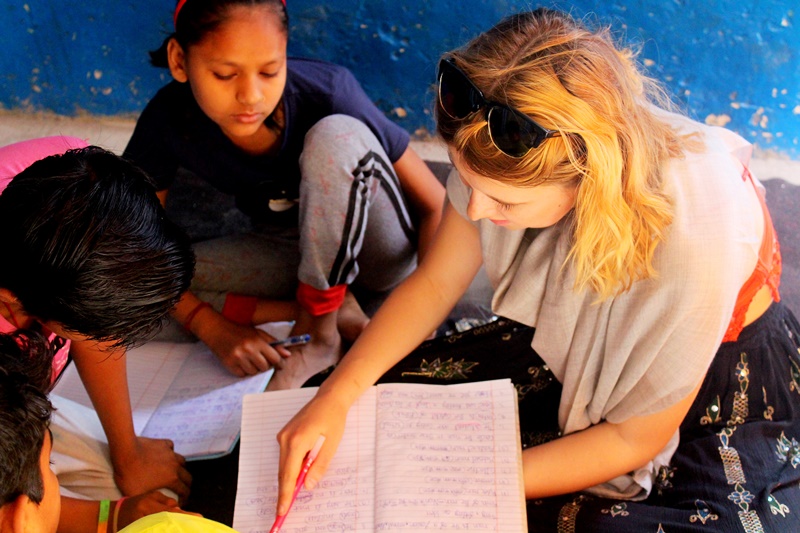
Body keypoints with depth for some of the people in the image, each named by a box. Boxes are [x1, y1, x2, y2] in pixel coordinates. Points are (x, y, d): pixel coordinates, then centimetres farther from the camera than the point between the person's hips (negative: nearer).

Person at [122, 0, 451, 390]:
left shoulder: (328, 91, -27)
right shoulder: (168, 121, -20)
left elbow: (436, 205, -22)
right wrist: (215, 329, -27)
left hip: (380, 253, -3)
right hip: (291, 249, 3)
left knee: (335, 136, -33)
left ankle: (320, 331, -20)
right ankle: (336, 311, -15)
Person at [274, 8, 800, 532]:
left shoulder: (692, 241, -39)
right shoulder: (512, 154, -26)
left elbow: (634, 438, -23)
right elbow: (434, 283, -9)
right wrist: (335, 396, -20)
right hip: (572, 347, 4)